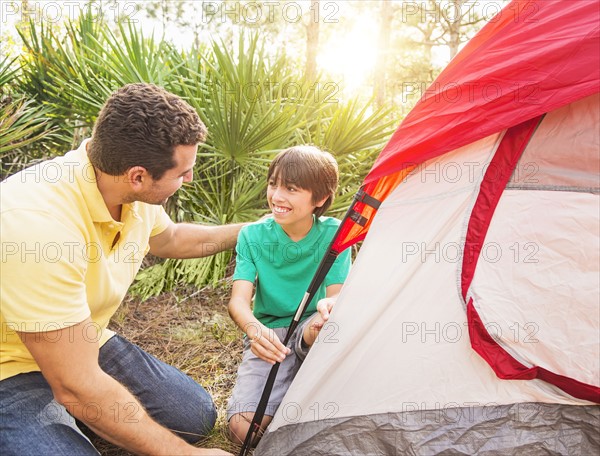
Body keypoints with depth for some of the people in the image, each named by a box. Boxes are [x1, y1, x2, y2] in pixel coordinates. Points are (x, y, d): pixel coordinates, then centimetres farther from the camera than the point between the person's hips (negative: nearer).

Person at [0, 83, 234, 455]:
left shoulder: (137, 194, -12)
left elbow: (169, 239, 15)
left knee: (197, 416, 4)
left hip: (84, 344, 7)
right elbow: (76, 387, -31)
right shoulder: (40, 225, -36)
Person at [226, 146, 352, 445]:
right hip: (270, 335, 1)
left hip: (311, 330, -1)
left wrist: (329, 305, -39)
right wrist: (254, 328, -40)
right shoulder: (252, 236, -9)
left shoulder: (333, 234, -11)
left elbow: (337, 295, -12)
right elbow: (239, 301, -16)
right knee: (244, 429, -19)